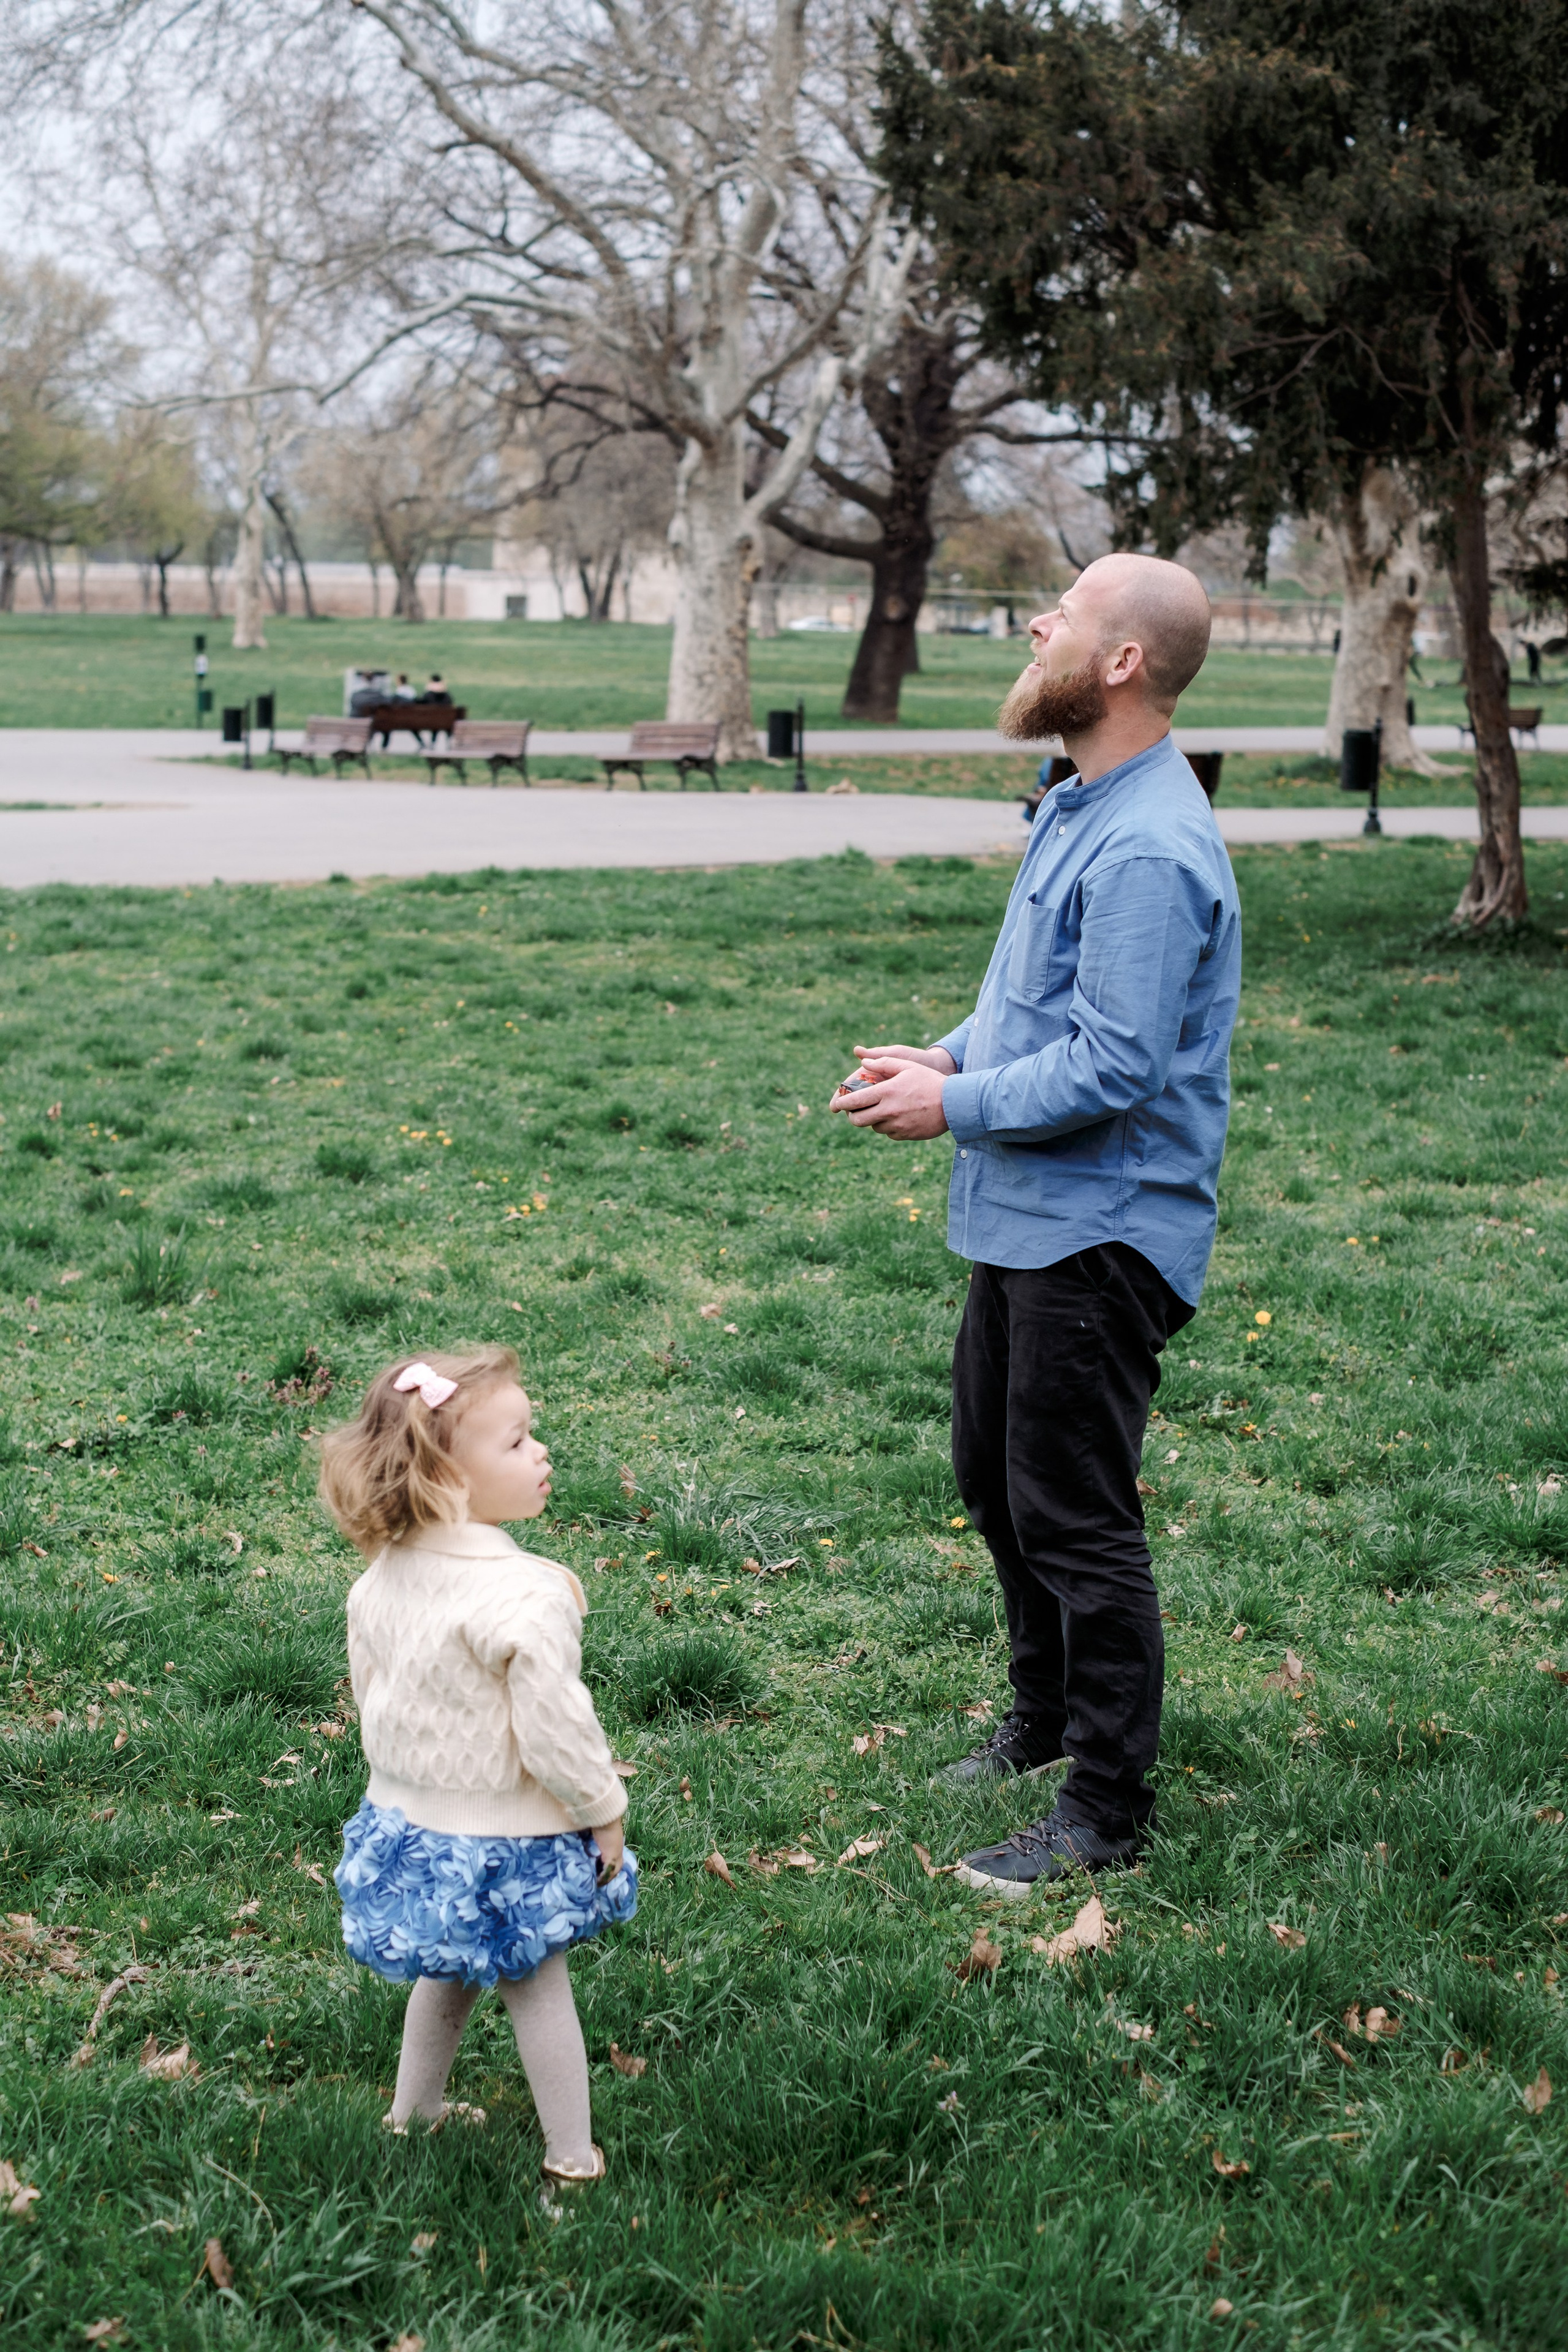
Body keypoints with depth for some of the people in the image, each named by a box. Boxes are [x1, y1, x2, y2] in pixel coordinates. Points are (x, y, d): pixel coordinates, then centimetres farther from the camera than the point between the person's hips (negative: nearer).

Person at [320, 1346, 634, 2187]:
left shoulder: (382, 1575, -6)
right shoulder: (524, 1597, -30)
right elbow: (554, 1728, -25)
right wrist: (605, 1810, -9)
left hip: (405, 1819, 7)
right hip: (501, 1841, -7)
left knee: (449, 1975, 28)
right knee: (537, 1989, 11)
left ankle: (413, 2115, 43)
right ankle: (573, 2159, 23)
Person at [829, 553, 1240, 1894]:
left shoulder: (1147, 852, -23)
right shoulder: (1081, 811, 11)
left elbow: (1113, 1068, -27)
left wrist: (954, 1108, -18)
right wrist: (951, 1056, 5)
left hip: (1102, 1238, -11)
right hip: (1030, 1219, 11)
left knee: (1074, 1516, -3)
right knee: (997, 1476, 22)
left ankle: (1108, 1810, 10)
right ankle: (1048, 1720, 40)